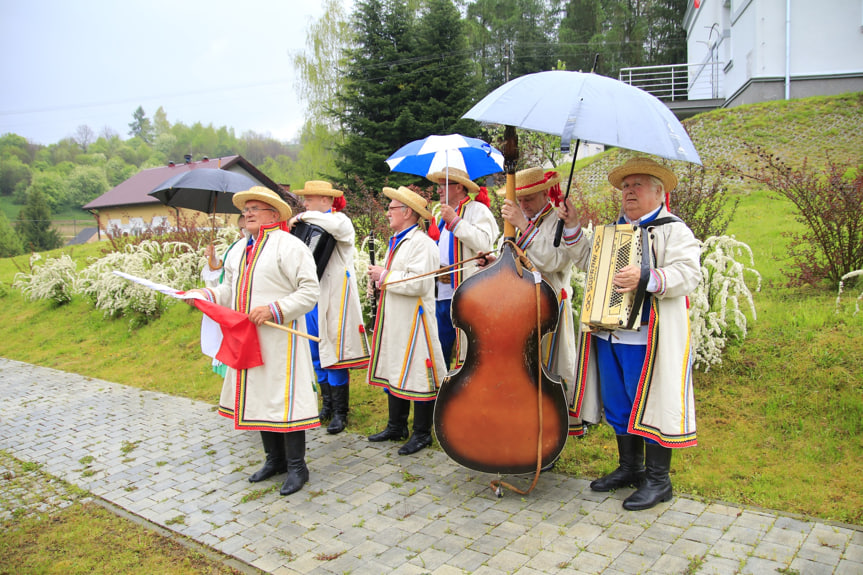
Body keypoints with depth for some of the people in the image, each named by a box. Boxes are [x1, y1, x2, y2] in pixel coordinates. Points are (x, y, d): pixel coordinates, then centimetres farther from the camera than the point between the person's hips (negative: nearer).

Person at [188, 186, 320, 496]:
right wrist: (208, 294, 2)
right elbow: (231, 288, 21)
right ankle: (275, 459, 30)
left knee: (284, 398, -5)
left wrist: (273, 310, -23)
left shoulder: (288, 246, -11)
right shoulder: (239, 250, 14)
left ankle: (297, 467, 10)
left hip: (279, 340, -8)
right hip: (248, 339, 8)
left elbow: (309, 292, -15)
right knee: (258, 397, 15)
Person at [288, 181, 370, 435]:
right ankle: (327, 405, 25)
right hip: (312, 295, 8)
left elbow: (335, 225, -30)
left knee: (334, 352, -6)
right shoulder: (311, 226, 16)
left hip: (334, 295, -8)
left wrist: (304, 216, -17)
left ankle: (340, 412, 4)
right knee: (318, 353, 12)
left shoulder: (340, 220, -5)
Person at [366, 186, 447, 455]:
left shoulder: (421, 243, -15)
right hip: (393, 318, 10)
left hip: (413, 319, -10)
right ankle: (396, 426, 29)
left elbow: (418, 283, -26)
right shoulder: (396, 241, 17)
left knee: (416, 375, -2)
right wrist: (379, 275, 8)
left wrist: (385, 276, -16)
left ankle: (422, 433, 12)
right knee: (393, 372, 16)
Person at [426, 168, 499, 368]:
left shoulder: (477, 210, -3)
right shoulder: (445, 213, 24)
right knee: (439, 350, 12)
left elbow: (484, 243, -21)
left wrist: (455, 221, -19)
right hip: (442, 295, 9)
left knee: (469, 353, -6)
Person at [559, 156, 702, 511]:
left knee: (651, 405, 1)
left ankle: (657, 480, 16)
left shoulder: (673, 230, -4)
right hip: (609, 335, 7)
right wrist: (572, 227, 14)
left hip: (647, 340, -7)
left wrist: (647, 278, -33)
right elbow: (587, 260, 25)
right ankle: (629, 468, 31)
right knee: (618, 406, 15)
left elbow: (688, 274, -18)